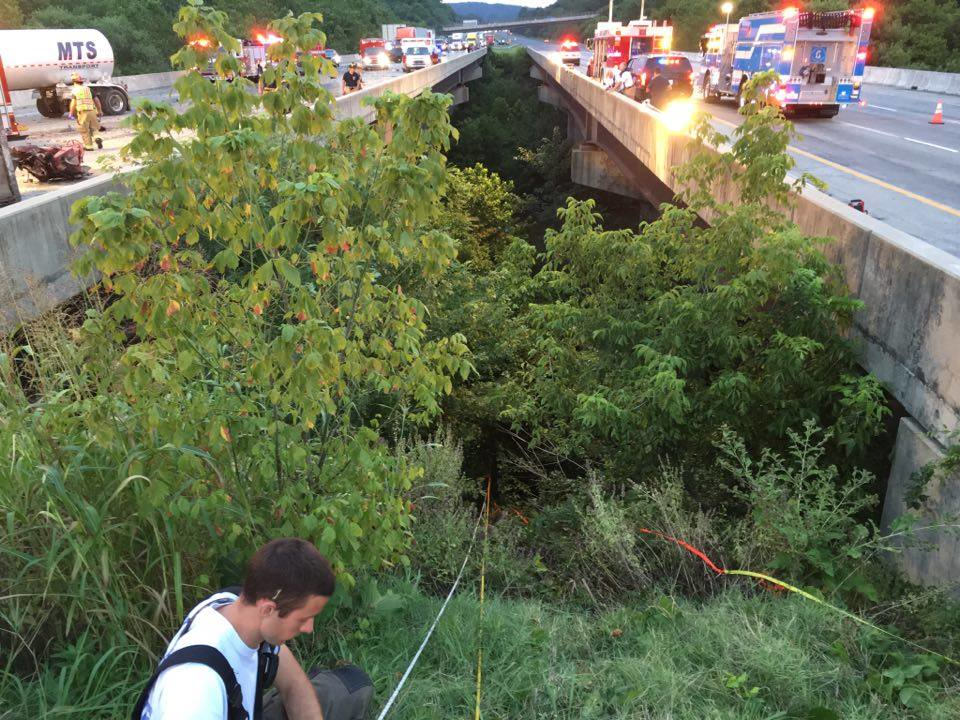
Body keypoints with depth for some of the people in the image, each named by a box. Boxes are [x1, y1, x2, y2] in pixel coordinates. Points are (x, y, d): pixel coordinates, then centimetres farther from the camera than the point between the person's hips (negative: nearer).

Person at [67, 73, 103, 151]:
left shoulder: (74, 90, 0)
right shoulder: (88, 89, 11)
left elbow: (73, 103, -10)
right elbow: (96, 100, 10)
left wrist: (71, 114, -3)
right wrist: (100, 110, 21)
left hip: (82, 112, -3)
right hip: (92, 111, 3)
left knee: (84, 131, 8)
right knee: (93, 128, 13)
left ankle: (89, 146, 9)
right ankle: (97, 138, -15)